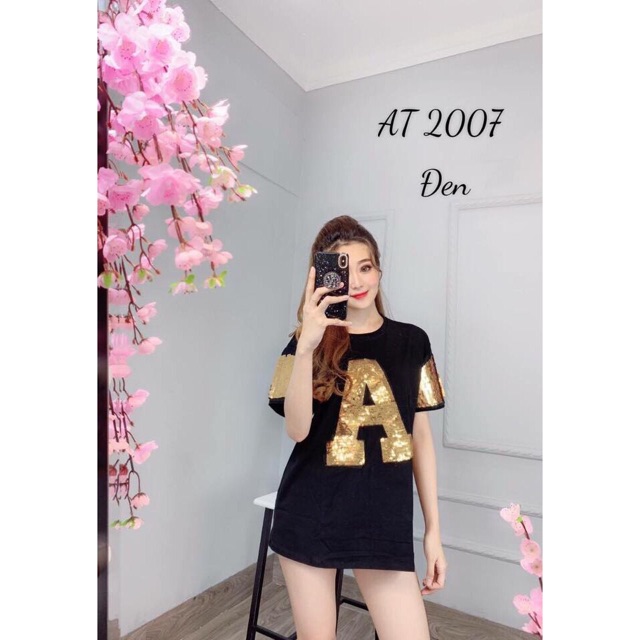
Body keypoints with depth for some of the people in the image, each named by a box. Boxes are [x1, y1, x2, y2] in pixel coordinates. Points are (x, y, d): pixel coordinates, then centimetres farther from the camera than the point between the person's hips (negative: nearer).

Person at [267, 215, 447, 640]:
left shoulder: (412, 341, 2)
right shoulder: (309, 342, -3)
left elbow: (421, 437, 5)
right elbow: (297, 430, -15)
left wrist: (434, 530, 5)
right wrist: (306, 346, -28)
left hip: (384, 518, 1)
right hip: (310, 514, 0)